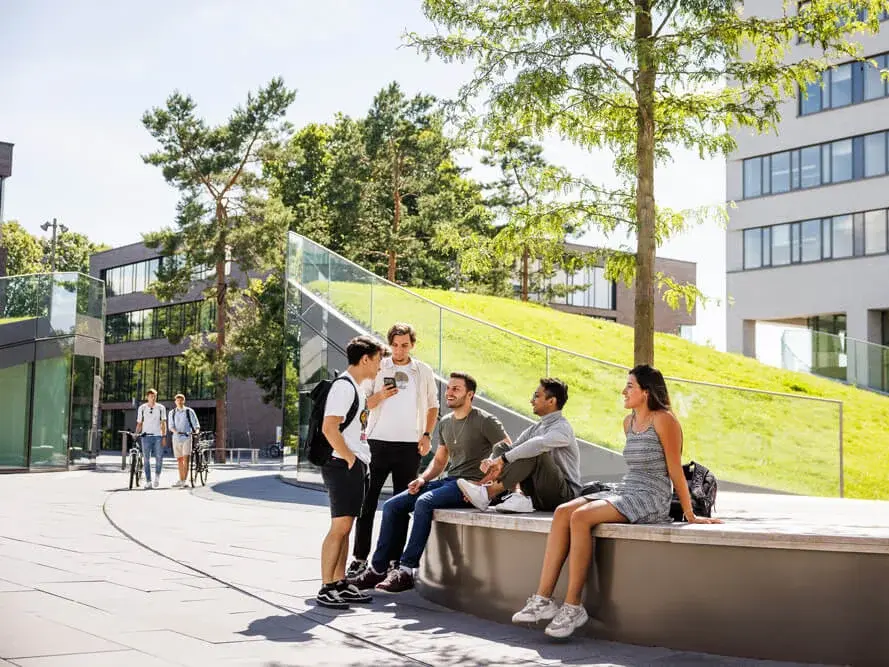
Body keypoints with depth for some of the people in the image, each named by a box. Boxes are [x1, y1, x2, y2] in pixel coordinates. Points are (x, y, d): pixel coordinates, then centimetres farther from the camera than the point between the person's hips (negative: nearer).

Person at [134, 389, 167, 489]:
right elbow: (139, 424, 12)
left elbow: (163, 423, 3)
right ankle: (148, 481, 4)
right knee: (146, 460, -1)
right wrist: (136, 435, 1)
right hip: (146, 436, 1)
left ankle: (157, 476, 17)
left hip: (158, 436, -1)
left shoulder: (161, 408, 5)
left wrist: (164, 436, -5)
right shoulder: (142, 408, 8)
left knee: (159, 458, -7)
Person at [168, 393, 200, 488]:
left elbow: (196, 424, -1)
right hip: (176, 438, 3)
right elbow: (170, 426, 1)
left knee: (186, 459, -12)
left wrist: (196, 431, -22)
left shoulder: (189, 411, 2)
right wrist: (175, 431, -20)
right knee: (179, 460, 9)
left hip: (187, 438, -3)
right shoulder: (172, 413, 10)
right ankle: (181, 480, 18)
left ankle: (184, 481, -16)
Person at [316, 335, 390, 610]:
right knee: (340, 526, -11)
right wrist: (350, 458, -17)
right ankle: (326, 589, -9)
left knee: (345, 527, 11)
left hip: (354, 466, 10)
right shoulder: (344, 386, -13)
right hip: (343, 466, -10)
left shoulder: (355, 387, 19)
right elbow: (328, 428, -21)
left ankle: (340, 584, 16)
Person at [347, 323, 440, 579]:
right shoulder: (377, 368, 5)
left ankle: (395, 559, 12)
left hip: (409, 446, 1)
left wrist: (427, 436, 3)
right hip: (378, 442, -1)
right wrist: (379, 396, -15)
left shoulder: (424, 371, 8)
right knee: (367, 501, -1)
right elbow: (362, 404, 6)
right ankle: (360, 558, 6)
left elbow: (432, 406, 16)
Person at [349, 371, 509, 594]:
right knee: (392, 506, -5)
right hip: (449, 480, 8)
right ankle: (378, 569, -2)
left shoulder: (485, 421, -6)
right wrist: (423, 479, 4)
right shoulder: (445, 423, 17)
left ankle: (406, 571, -29)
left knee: (424, 503, -33)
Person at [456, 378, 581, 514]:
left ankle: (489, 492, -29)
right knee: (501, 448, 1)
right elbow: (510, 449, 8)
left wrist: (503, 459, -31)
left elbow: (538, 444, -32)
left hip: (565, 494, -8)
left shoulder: (562, 428, -11)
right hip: (539, 496, 8)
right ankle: (521, 498, -22)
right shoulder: (534, 429, 15)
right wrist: (490, 462, -14)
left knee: (535, 453, -31)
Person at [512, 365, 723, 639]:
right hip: (624, 492, 8)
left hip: (651, 500, -8)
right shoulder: (629, 422, 16)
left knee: (581, 517, -28)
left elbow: (675, 470, -9)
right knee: (562, 512, -15)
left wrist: (690, 516, -6)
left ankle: (573, 606, -25)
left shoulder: (663, 419, -9)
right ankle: (543, 598, -21)